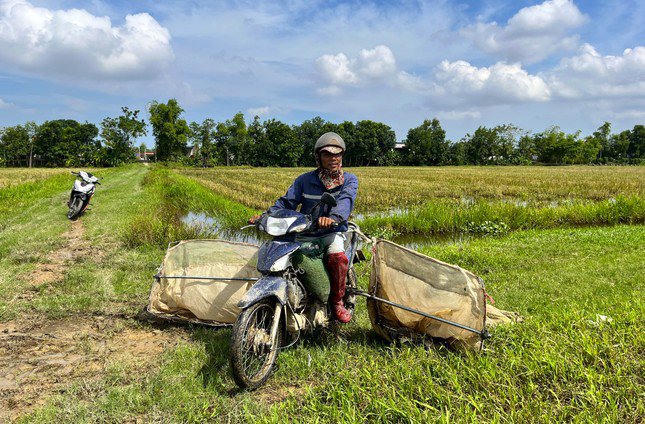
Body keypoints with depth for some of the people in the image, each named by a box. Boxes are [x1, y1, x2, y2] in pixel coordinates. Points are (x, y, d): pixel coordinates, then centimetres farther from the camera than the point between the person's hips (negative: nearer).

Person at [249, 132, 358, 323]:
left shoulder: (349, 180, 2)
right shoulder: (304, 180, 7)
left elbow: (346, 200, -19)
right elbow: (287, 201, 1)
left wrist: (333, 217, -42)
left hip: (333, 231, -2)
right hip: (304, 233, 3)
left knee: (338, 257, -33)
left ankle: (337, 302, -9)